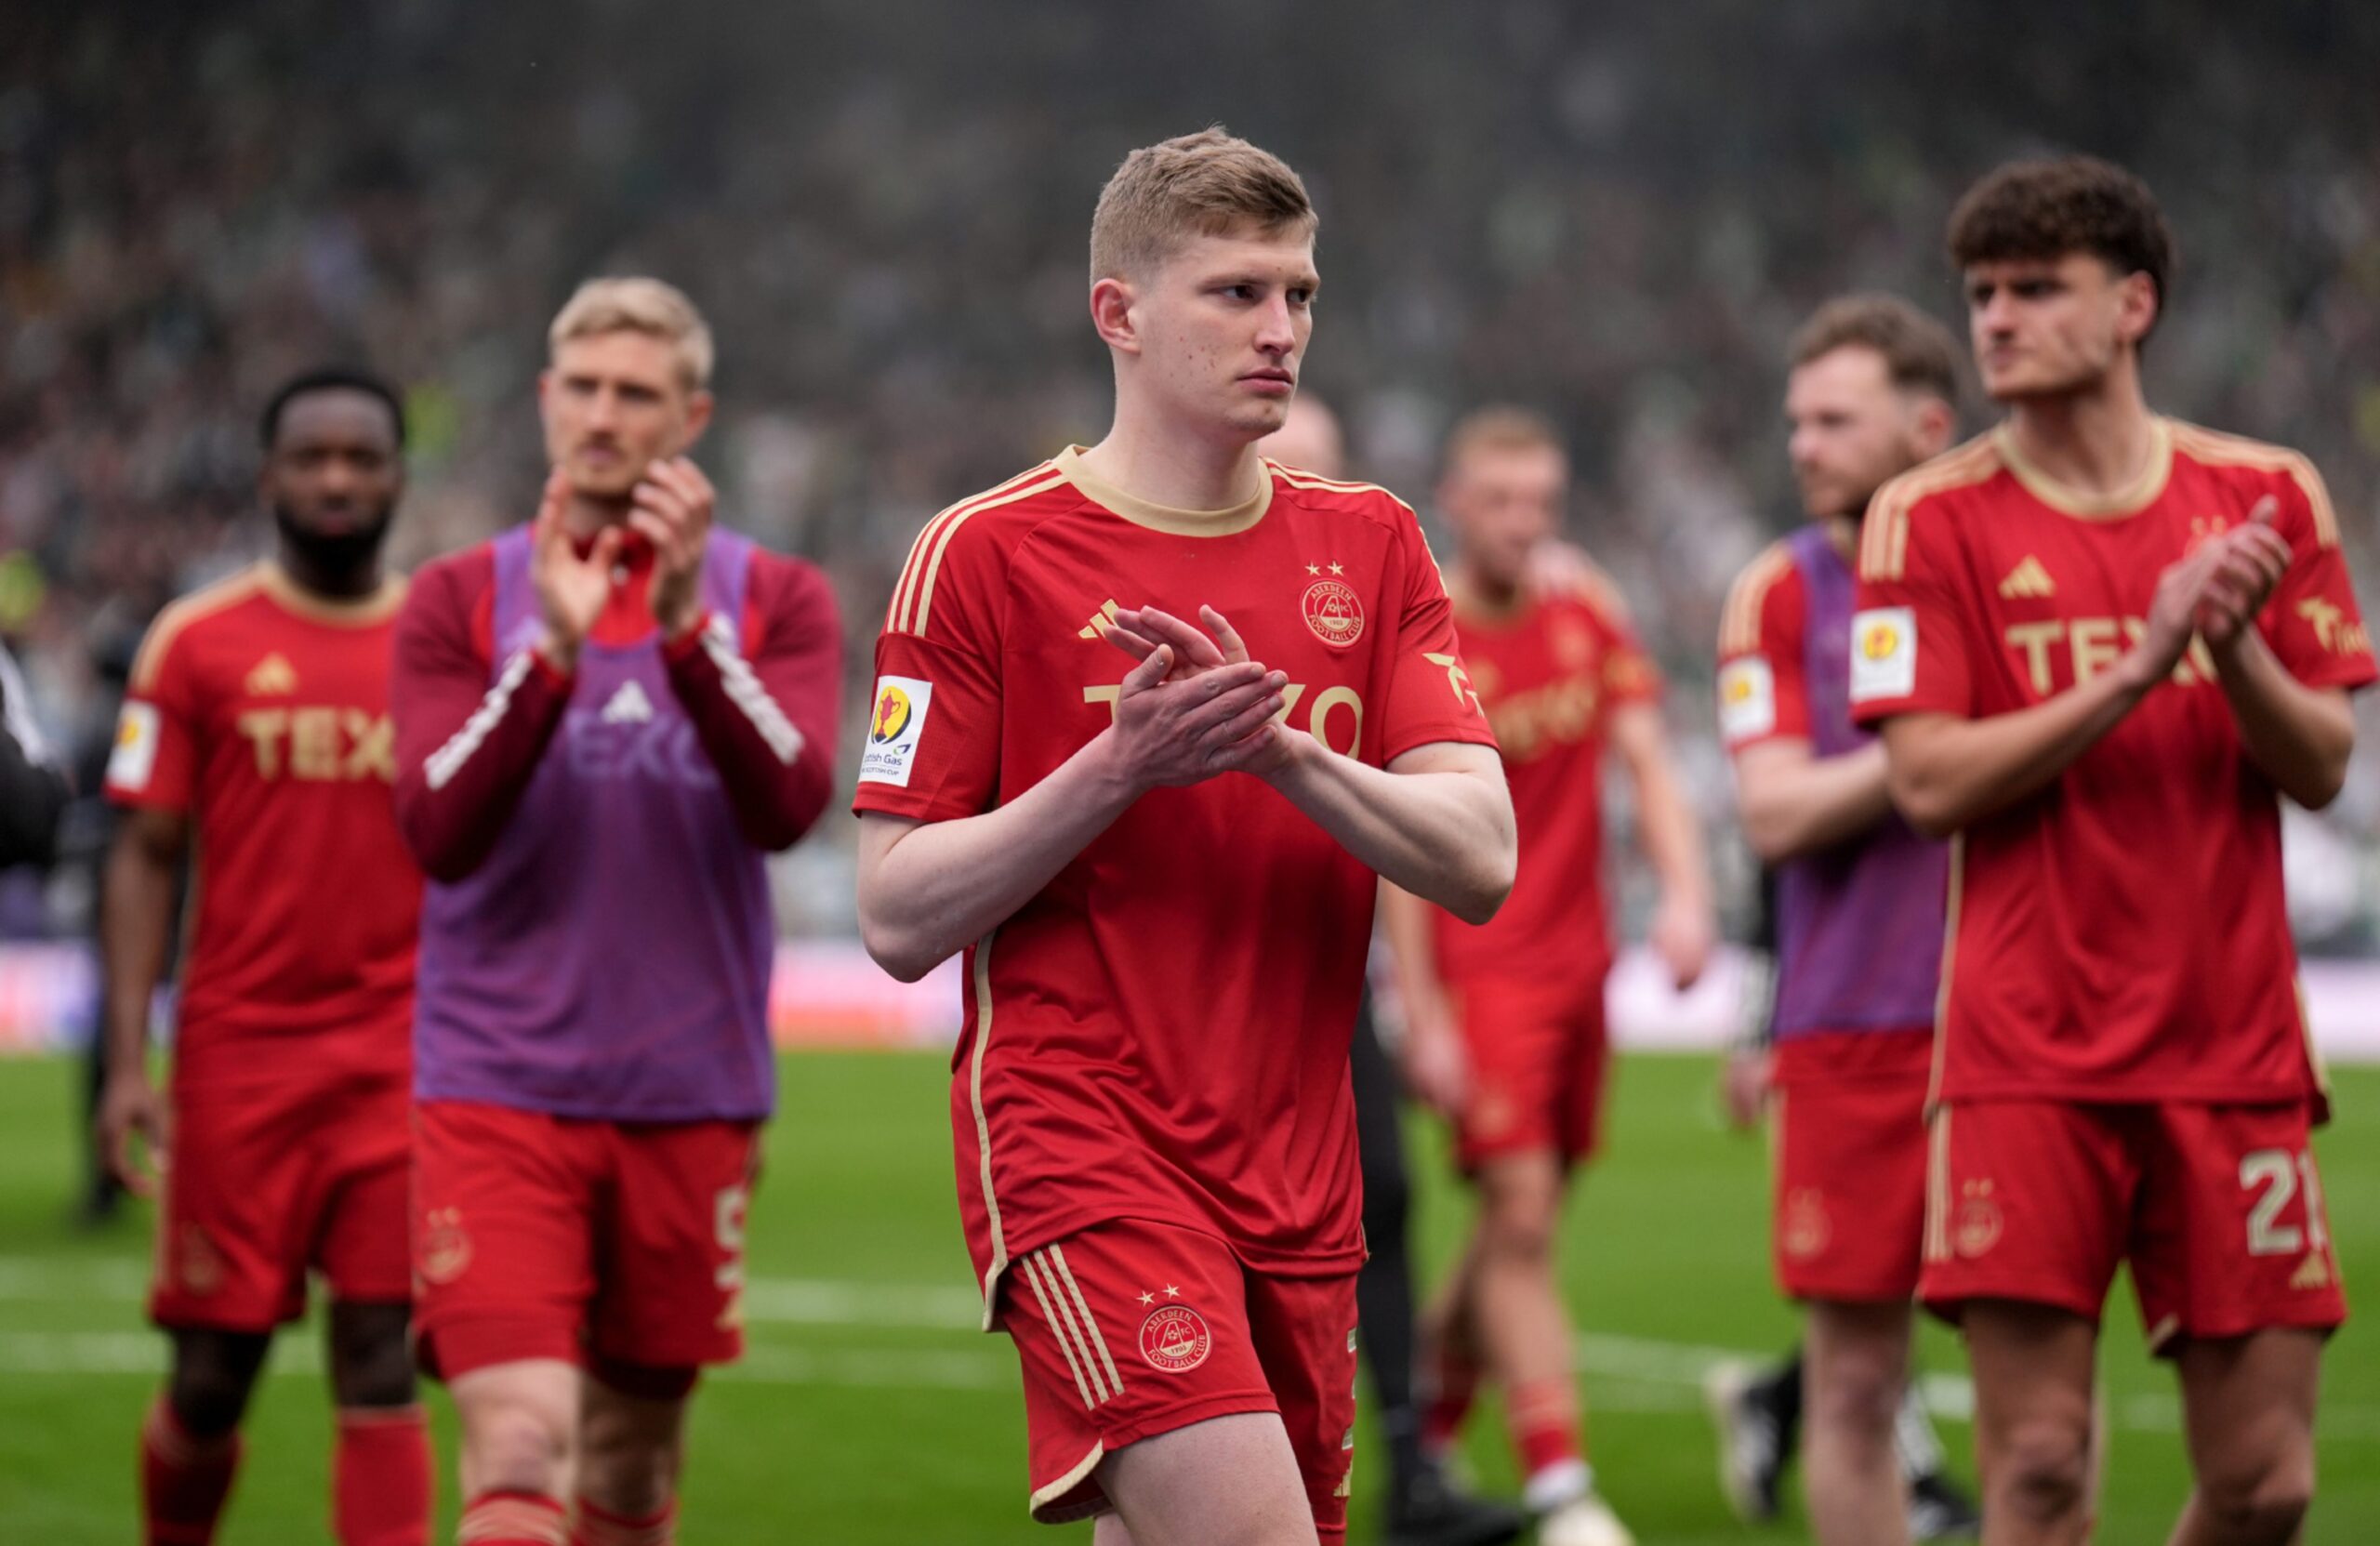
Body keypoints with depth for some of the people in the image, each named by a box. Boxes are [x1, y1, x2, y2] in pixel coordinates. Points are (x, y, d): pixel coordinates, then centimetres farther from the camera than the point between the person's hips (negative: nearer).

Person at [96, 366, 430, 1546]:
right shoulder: (199, 643, 2)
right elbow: (146, 858, 2)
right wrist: (127, 1064, -5)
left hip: (403, 1052, 1)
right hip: (239, 1050, -1)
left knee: (379, 1365, -6)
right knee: (213, 1371, 3)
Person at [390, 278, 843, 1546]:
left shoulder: (775, 601, 5)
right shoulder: (461, 600, 3)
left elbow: (786, 807, -12)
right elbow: (438, 832, -10)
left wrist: (685, 623, -23)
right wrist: (553, 649, -21)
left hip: (688, 1095, 2)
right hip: (497, 1093, -2)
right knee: (518, 1441, -16)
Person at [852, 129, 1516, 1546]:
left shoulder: (1372, 547, 11)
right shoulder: (983, 553, -2)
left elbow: (1480, 862, 0)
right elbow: (899, 921, -5)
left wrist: (1282, 744, -16)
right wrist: (1120, 767, -17)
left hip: (1300, 1168, 5)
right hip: (1076, 1143, -5)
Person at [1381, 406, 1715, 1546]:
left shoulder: (1589, 618, 6)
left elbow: (1647, 764, 3)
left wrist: (1686, 892, -15)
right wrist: (1422, 1018, -13)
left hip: (1578, 960, 5)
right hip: (1480, 967, -5)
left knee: (1525, 1216, 9)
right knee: (1520, 1220, -12)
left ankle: (1431, 1429, 26)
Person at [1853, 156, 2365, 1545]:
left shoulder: (2269, 494, 8)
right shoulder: (1933, 518, 1)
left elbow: (2324, 767, 6)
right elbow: (1929, 782, -8)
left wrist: (2235, 649, -14)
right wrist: (2144, 664, -16)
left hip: (2235, 1052, 3)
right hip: (2028, 1061, -2)